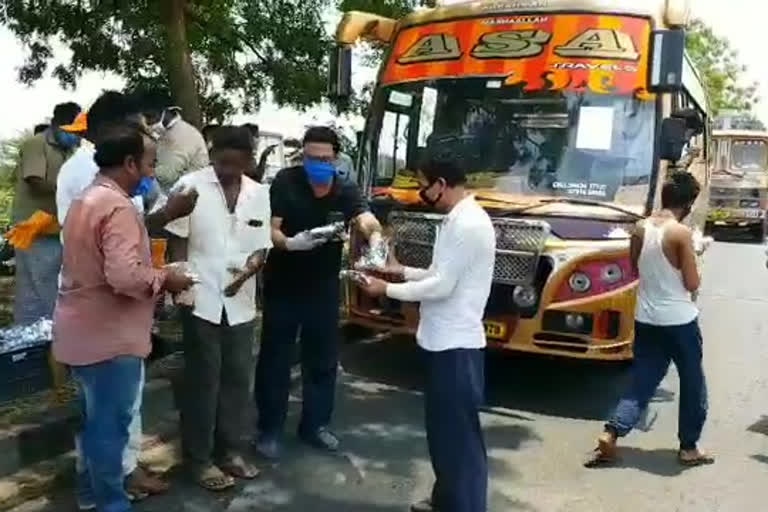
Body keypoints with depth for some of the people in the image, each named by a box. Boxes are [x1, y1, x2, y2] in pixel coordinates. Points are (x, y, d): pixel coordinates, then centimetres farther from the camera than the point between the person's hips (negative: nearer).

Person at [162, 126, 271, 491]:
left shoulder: (260, 193, 4)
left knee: (237, 379, 13)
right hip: (202, 301, -4)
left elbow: (262, 246, 7)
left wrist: (248, 269, -12)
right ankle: (199, 458, 21)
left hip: (241, 302, 4)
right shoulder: (190, 185, -7)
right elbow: (174, 238, -5)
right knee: (203, 381, 6)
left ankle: (229, 450, 30)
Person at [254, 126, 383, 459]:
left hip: (323, 287, 3)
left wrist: (375, 239, -46)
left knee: (323, 359, 12)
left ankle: (315, 425, 29)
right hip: (283, 286, -3)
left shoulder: (345, 191, -4)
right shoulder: (285, 182, -10)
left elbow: (367, 220, -22)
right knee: (275, 358, 5)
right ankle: (269, 429, 19)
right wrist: (289, 243, -36)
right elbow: (269, 229, -14)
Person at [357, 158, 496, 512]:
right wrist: (404, 272, 12)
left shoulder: (466, 224, -19)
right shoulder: (460, 219, 12)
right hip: (446, 341, 10)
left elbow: (443, 286, -21)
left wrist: (388, 289, -12)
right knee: (443, 428, 20)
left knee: (459, 433, -1)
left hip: (455, 345, -10)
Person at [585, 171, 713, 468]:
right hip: (679, 320, -5)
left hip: (646, 319, 5)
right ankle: (689, 448, 24)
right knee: (693, 385, 14)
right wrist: (690, 260, 5)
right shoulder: (682, 233, -17)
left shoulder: (641, 229, 1)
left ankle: (610, 435, -1)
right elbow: (692, 284, -12)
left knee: (641, 383, 12)